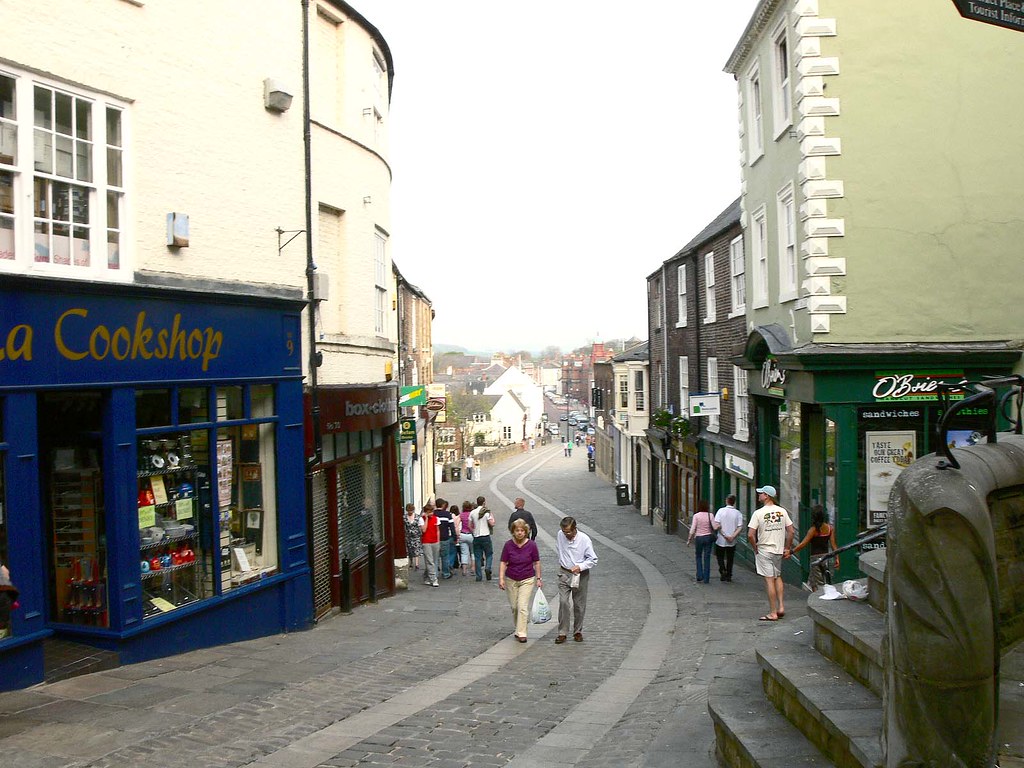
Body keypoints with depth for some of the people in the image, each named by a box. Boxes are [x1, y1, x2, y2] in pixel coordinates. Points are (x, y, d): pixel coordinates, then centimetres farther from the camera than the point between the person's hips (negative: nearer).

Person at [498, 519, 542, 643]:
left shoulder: (531, 545, -10)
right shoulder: (508, 545, -9)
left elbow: (536, 562, 0)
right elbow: (503, 563, -5)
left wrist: (538, 578, 0)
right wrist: (501, 579, -13)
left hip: (527, 580, -2)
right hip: (511, 580, 2)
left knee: (523, 606, -11)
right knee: (514, 606, 10)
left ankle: (521, 633, -7)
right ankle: (519, 627, 33)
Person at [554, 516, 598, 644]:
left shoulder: (584, 539, -15)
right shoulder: (560, 535, -5)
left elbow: (593, 560, -10)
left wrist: (580, 567, -23)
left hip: (580, 575, -2)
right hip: (564, 574, 2)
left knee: (579, 605, 7)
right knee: (563, 602, -10)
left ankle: (578, 632, 23)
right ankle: (562, 633, -4)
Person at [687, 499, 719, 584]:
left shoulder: (696, 516, -8)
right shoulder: (710, 515, -6)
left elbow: (693, 529, -8)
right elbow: (715, 527, -10)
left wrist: (690, 539, 1)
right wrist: (720, 526, 10)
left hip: (699, 537, -1)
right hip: (708, 537, 1)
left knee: (699, 556, 16)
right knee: (707, 558, 6)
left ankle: (699, 577, 9)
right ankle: (706, 579, 6)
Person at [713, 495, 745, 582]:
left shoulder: (721, 511, -7)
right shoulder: (738, 513, -3)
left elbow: (717, 524, -14)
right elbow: (740, 527, -10)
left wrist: (724, 535, -13)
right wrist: (733, 536, -13)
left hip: (721, 540, -2)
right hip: (732, 542, 2)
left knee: (720, 556, 14)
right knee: (730, 558, 15)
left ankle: (723, 570, -7)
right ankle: (728, 576, 18)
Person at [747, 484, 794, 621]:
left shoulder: (758, 513, -13)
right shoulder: (782, 511, 2)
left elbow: (750, 534, -17)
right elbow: (790, 531, 5)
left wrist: (755, 548, -1)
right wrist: (787, 548, 13)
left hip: (764, 550, -5)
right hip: (779, 550, 5)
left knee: (769, 580, -1)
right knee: (777, 577, 22)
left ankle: (773, 613, 2)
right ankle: (781, 607, 14)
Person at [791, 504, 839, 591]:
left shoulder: (813, 529, -14)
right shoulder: (830, 528, 1)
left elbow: (803, 544, -17)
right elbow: (833, 545, 1)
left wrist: (791, 552, -13)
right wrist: (837, 558, 7)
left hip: (815, 558, -5)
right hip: (826, 556, 5)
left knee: (816, 585, 1)